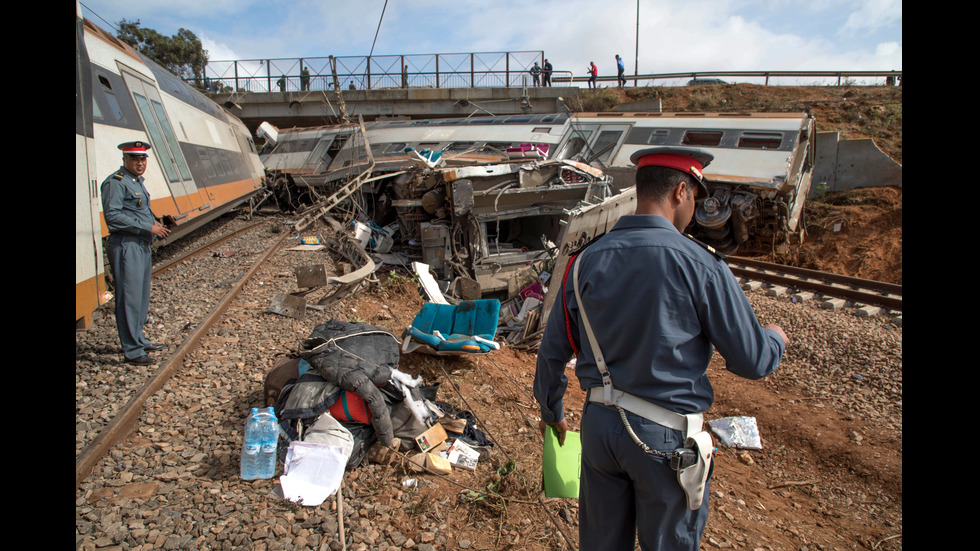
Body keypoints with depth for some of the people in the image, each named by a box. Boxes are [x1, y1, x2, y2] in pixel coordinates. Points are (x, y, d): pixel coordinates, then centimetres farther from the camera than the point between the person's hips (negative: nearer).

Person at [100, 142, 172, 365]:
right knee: (129, 298, -6)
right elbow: (113, 215, -20)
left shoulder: (137, 182, 18)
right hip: (125, 246, -10)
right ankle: (133, 351, -1)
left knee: (142, 296, 16)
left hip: (142, 245, 10)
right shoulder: (115, 183, -11)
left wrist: (156, 225, 5)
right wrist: (148, 227, -19)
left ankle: (139, 340, 28)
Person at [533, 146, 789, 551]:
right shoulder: (700, 265, -16)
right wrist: (776, 339, 15)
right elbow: (751, 361, -9)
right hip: (666, 439, -4)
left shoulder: (586, 262, -2)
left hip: (599, 423, 4)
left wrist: (552, 412, 22)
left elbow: (553, 351, 6)